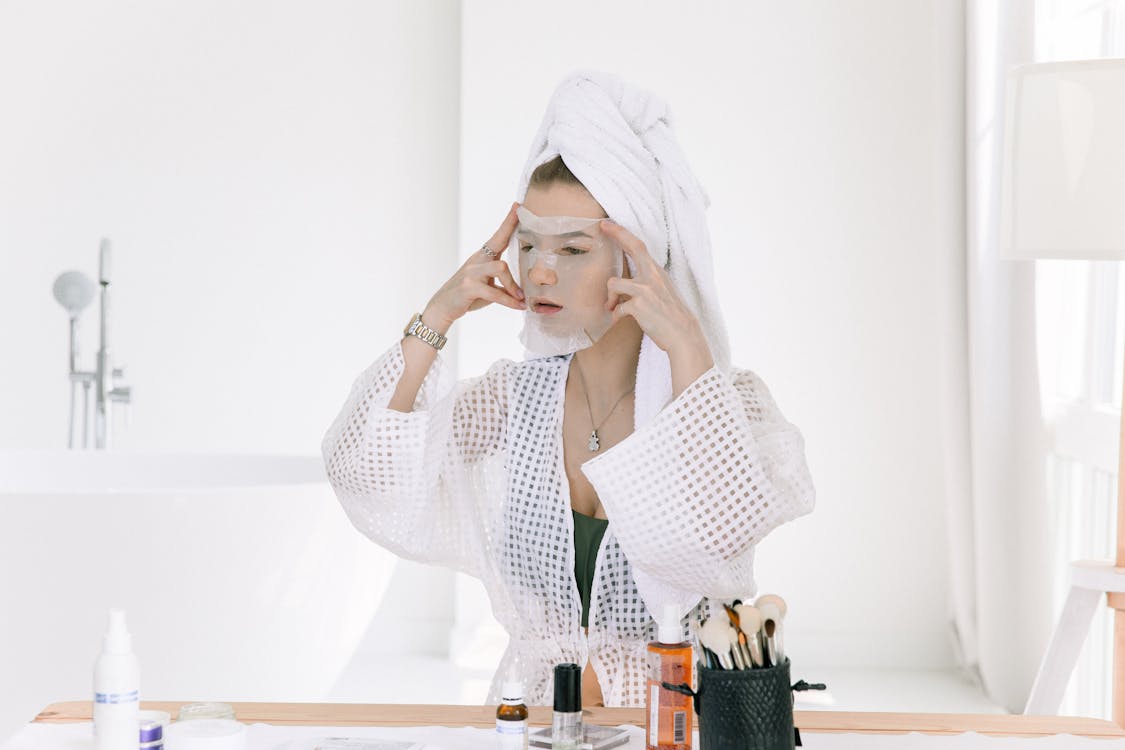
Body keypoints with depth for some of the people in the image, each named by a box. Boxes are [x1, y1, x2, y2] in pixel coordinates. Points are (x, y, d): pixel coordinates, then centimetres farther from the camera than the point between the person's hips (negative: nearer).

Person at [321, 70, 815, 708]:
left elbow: (727, 529, -23)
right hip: (532, 708, 4)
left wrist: (686, 346, -21)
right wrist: (439, 316, -2)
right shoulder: (517, 396, 8)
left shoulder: (731, 400, -3)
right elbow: (363, 465, 0)